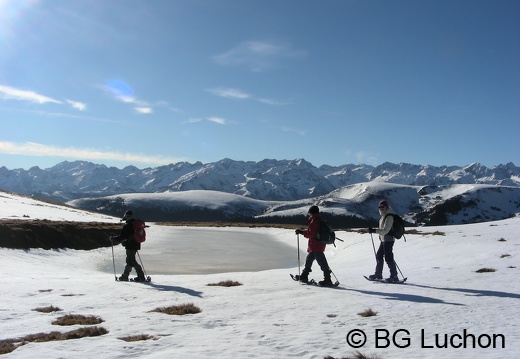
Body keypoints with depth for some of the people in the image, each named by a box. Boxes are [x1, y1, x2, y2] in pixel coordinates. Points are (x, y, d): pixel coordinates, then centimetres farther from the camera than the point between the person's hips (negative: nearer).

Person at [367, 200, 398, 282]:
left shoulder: (389, 217, -17)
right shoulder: (383, 216, 14)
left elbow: (385, 230, -24)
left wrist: (374, 230, -28)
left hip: (388, 240, -10)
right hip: (383, 240, 11)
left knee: (388, 258, -8)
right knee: (379, 256, 16)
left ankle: (394, 276, 0)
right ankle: (378, 274, 28)